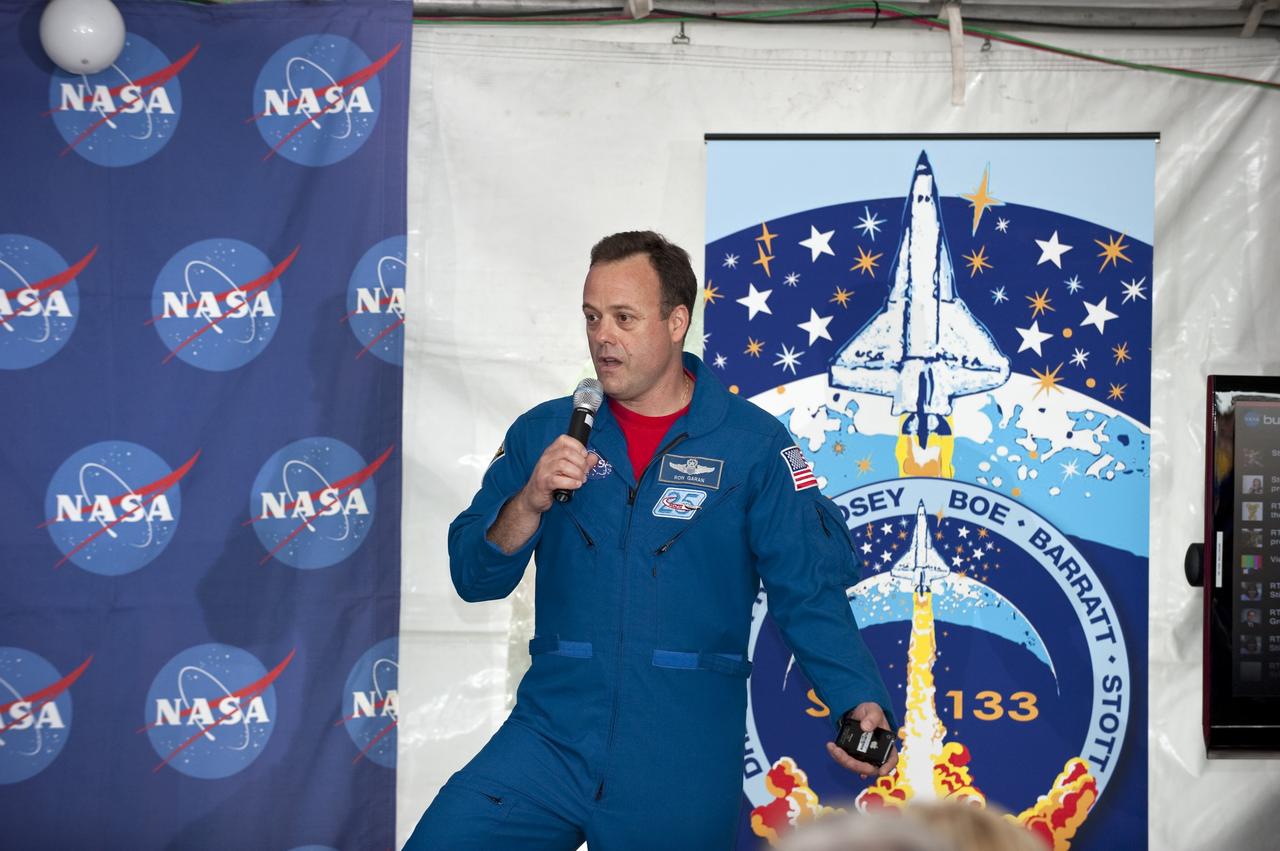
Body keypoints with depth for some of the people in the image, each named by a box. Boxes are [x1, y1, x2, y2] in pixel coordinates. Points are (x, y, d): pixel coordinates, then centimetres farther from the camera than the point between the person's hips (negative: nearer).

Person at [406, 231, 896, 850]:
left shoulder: (753, 445, -2)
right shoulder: (544, 432, 6)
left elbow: (809, 593, -5)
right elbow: (473, 578, 4)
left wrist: (861, 701, -21)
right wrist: (530, 503, -14)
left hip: (685, 770, -2)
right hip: (551, 738, 2)